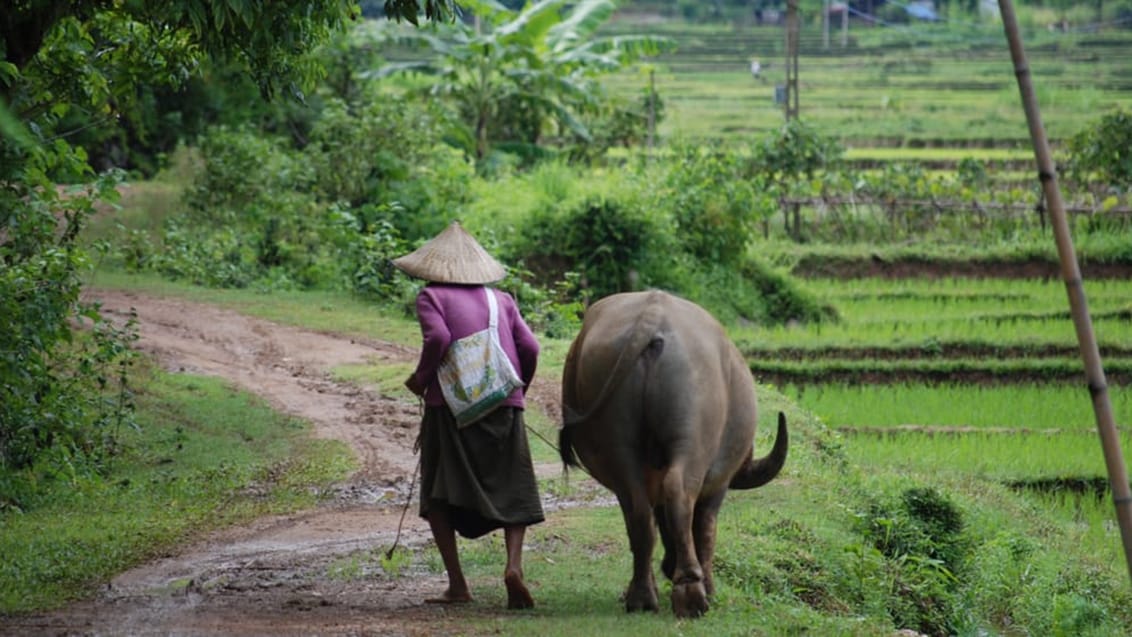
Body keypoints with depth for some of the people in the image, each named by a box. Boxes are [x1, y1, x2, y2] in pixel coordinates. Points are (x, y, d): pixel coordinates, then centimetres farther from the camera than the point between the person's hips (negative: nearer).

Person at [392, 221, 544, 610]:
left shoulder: (432, 296, 3)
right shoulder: (502, 300, 14)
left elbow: (438, 337, -14)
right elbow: (530, 348, 5)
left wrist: (420, 378, 0)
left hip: (449, 404, -3)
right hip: (505, 404, 3)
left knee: (438, 496, 9)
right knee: (515, 494, 10)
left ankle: (457, 584, -3)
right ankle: (514, 563, -16)